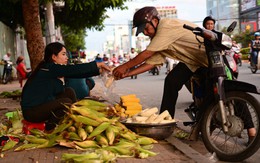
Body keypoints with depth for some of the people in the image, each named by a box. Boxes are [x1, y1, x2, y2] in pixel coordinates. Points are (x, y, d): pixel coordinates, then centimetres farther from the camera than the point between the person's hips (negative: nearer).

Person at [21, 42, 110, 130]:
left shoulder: (55, 69, 6)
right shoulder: (48, 68, -21)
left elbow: (75, 73, 2)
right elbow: (73, 69, -28)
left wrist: (98, 70, -3)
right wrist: (97, 65, -24)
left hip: (43, 105, 10)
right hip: (31, 111, -10)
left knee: (69, 92, 4)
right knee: (66, 102, -21)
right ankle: (50, 129, -4)